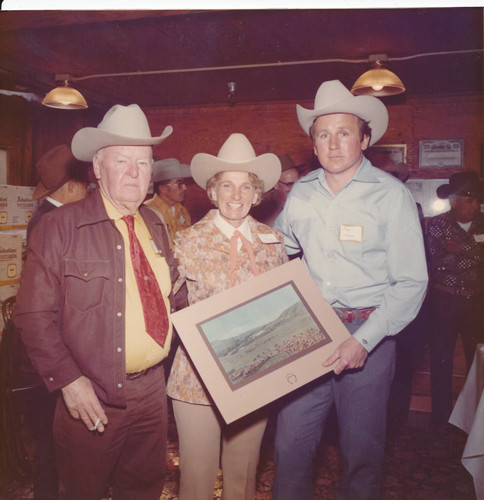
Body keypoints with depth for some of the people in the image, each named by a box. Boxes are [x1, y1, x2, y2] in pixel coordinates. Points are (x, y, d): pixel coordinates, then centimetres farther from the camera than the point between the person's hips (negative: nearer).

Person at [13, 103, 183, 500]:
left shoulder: (154, 227, 6)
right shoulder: (59, 226, -12)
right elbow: (34, 315, -13)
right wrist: (68, 380, -16)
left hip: (151, 389, 5)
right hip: (91, 397, -4)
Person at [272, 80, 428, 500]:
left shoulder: (392, 195, -6)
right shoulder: (301, 193, 6)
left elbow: (411, 284, -9)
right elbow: (278, 250, 23)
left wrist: (363, 341, -17)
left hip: (370, 333, -3)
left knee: (362, 449, 10)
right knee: (290, 443, 7)